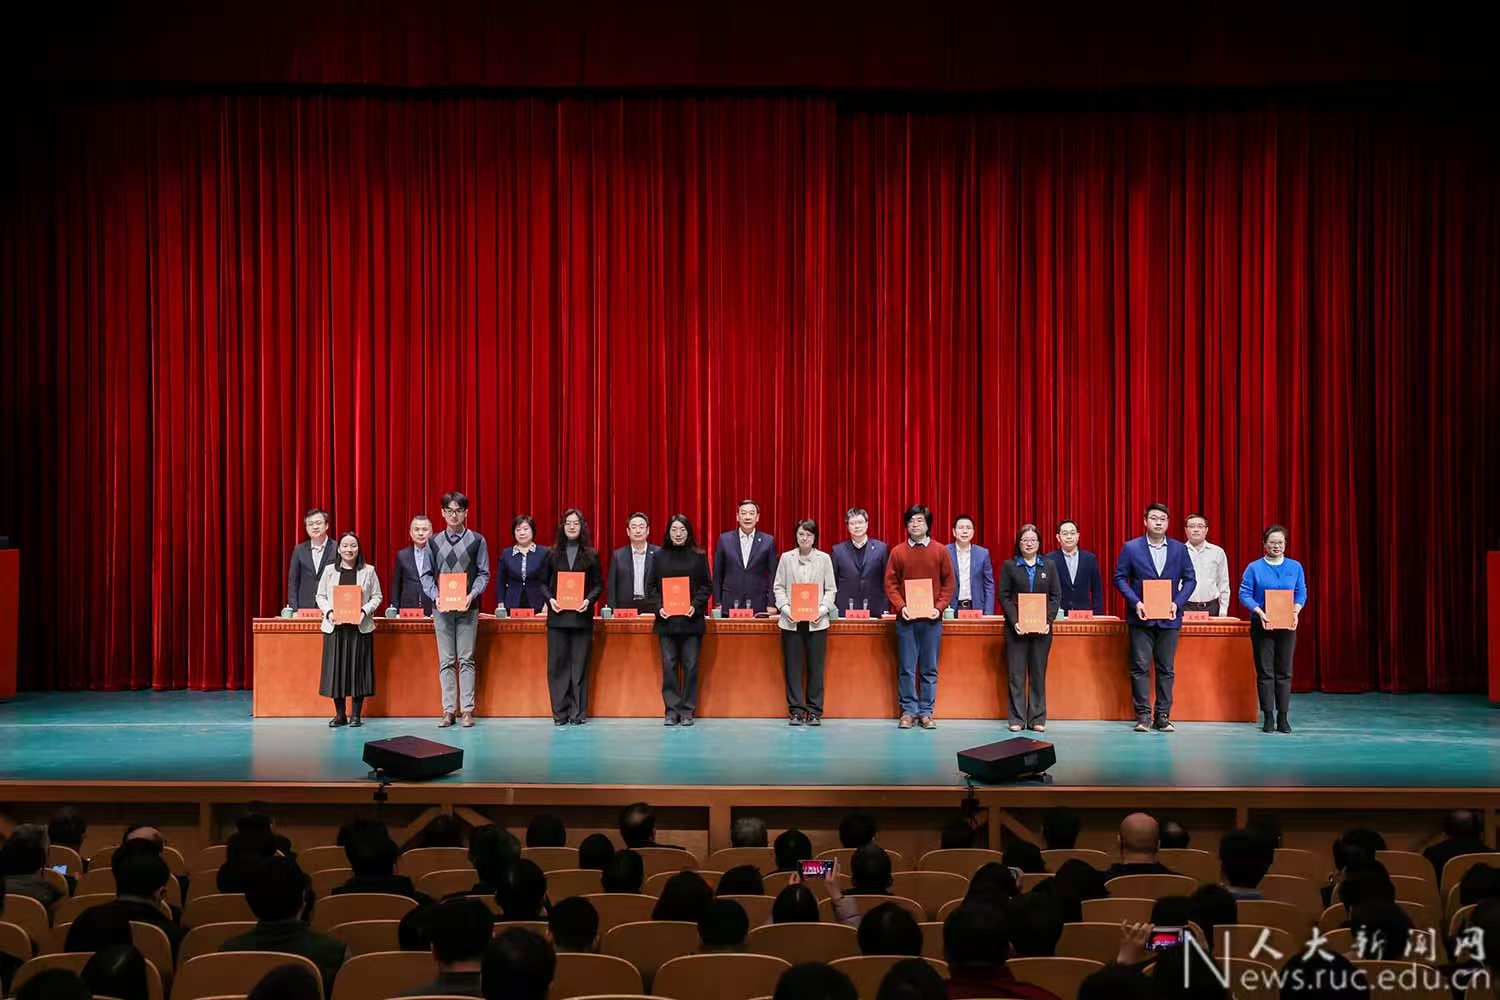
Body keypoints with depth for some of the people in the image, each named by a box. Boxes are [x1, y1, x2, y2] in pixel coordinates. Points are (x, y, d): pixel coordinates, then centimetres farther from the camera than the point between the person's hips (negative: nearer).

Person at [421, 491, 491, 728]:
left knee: (466, 659, -1)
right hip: (441, 608, 2)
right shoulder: (434, 542, 8)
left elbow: (483, 574, 3)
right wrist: (435, 596, -8)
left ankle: (467, 710, 2)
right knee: (446, 661, 4)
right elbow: (427, 575, 8)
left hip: (467, 608, -2)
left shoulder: (477, 540, 3)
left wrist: (472, 595, -13)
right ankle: (449, 710, 7)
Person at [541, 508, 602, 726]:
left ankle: (578, 712, 6)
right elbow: (543, 583, 10)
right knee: (557, 663, 0)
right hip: (557, 616, 1)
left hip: (582, 616, -1)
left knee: (580, 664, 0)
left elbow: (599, 584, 6)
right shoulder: (553, 554, 10)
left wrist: (589, 600, -12)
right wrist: (550, 599, -8)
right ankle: (560, 712, 5)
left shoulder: (591, 555, 7)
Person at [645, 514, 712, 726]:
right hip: (666, 620, 1)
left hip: (691, 619, -1)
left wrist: (696, 606, -11)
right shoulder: (659, 557, 9)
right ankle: (671, 710, 5)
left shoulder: (698, 557, 6)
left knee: (690, 665, -1)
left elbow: (705, 586, 4)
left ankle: (687, 711, 5)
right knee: (669, 665, 0)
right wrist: (658, 607, -7)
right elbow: (651, 587, 8)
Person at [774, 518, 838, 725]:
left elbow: (831, 589, 5)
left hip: (817, 621, 0)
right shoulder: (786, 558, 7)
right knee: (793, 667, 1)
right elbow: (779, 587, 6)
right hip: (791, 621, 1)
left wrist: (823, 609, -10)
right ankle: (795, 710, 7)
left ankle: (814, 711, 7)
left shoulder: (824, 559, 5)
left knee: (816, 667, 0)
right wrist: (785, 608, -8)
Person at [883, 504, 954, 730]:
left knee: (929, 669, 4)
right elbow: (890, 584, 4)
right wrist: (901, 607, -10)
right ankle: (908, 711, 9)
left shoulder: (940, 552, 5)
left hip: (931, 619, 0)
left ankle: (926, 712, 10)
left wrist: (939, 607, -7)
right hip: (906, 619, 0)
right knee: (906, 668, 2)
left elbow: (948, 583, 5)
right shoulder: (898, 552, 5)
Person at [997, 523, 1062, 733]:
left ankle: (1038, 719, 9)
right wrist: (1014, 621, -12)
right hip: (1016, 628, -1)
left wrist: (1048, 621, -9)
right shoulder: (1009, 566, 5)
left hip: (1042, 627, 1)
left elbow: (1056, 596, 5)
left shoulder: (1049, 566, 9)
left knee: (1039, 673, 4)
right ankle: (1017, 718, 4)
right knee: (1016, 673, 0)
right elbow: (1004, 596, 0)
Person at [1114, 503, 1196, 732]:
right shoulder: (1131, 548, 0)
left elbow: (1190, 579, 8)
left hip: (1168, 618, 2)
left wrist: (1177, 603, -7)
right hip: (1141, 618, -2)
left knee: (1166, 669, 5)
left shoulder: (1179, 549, 6)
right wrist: (1135, 602, -11)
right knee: (1140, 667, -2)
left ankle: (1163, 716, 10)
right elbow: (1119, 577, 1)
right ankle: (1143, 715, 3)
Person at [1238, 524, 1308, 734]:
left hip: (1287, 626, 2)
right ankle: (1268, 718, 5)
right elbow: (1244, 594, -3)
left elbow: (1301, 593, 7)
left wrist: (1296, 611, -12)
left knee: (1284, 671, 3)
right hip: (1262, 625, -2)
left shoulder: (1295, 567, 7)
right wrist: (1259, 612, -18)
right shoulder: (1254, 568, 0)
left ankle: (1283, 717, 7)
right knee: (1265, 672, 0)